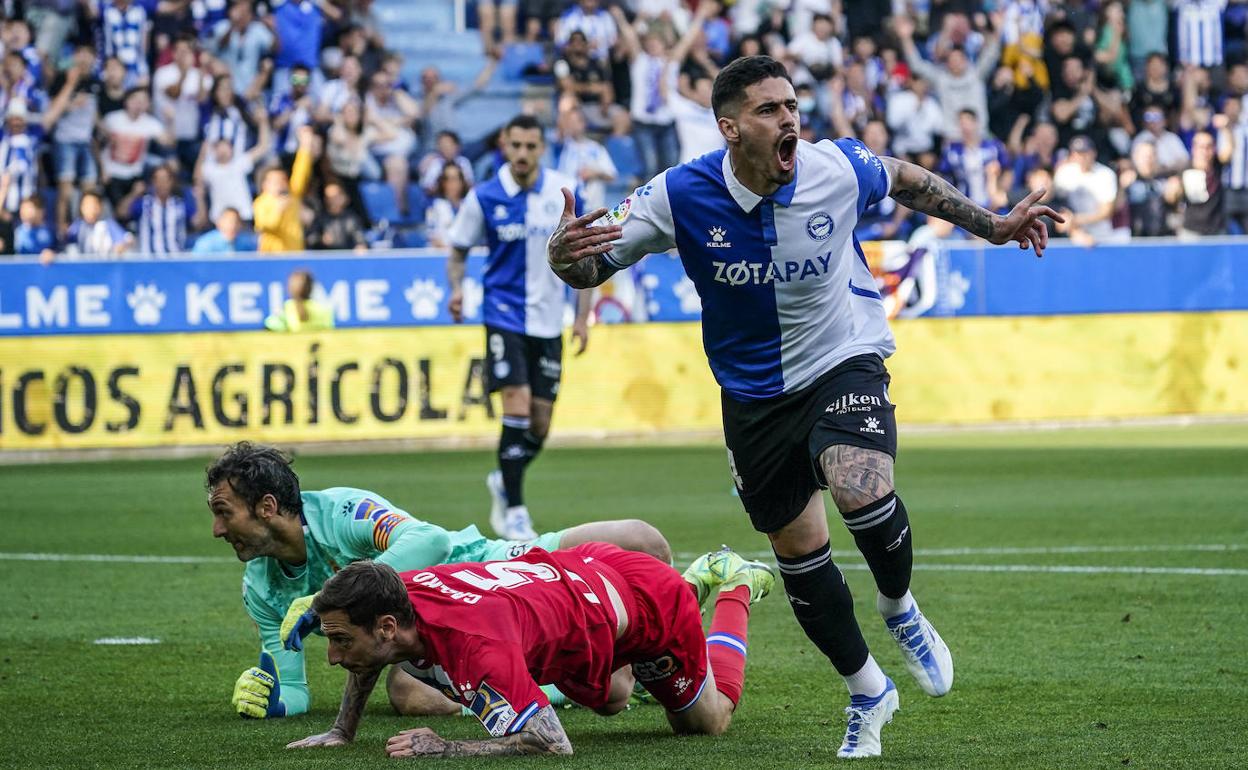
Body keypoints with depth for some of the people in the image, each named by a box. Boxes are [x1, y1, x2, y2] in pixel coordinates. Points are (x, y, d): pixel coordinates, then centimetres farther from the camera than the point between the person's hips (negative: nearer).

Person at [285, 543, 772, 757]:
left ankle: (737, 587, 40)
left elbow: (554, 744, -47)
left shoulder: (475, 646, -47)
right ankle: (702, 578, 51)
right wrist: (342, 731, -4)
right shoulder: (395, 596, -24)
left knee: (709, 719, 21)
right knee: (610, 701, 36)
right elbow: (369, 659, 3)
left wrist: (446, 749, -47)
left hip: (649, 603, -6)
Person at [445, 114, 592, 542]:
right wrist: (457, 288, -16)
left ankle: (504, 481, 33)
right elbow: (458, 252, 5)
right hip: (505, 316, -3)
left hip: (549, 320, 3)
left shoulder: (566, 191, -1)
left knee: (540, 425, 4)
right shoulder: (483, 198, -6)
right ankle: (514, 510, -7)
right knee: (517, 406, -17)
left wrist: (582, 317, 3)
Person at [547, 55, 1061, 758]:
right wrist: (564, 252, -39)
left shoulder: (838, 168, -17)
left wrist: (993, 225, 9)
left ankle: (900, 609, 3)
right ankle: (868, 692, 31)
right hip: (754, 395, 2)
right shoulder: (679, 196, -19)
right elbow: (590, 269, -16)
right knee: (800, 555, 8)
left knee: (863, 491, -30)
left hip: (845, 363, -2)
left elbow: (906, 179, 6)